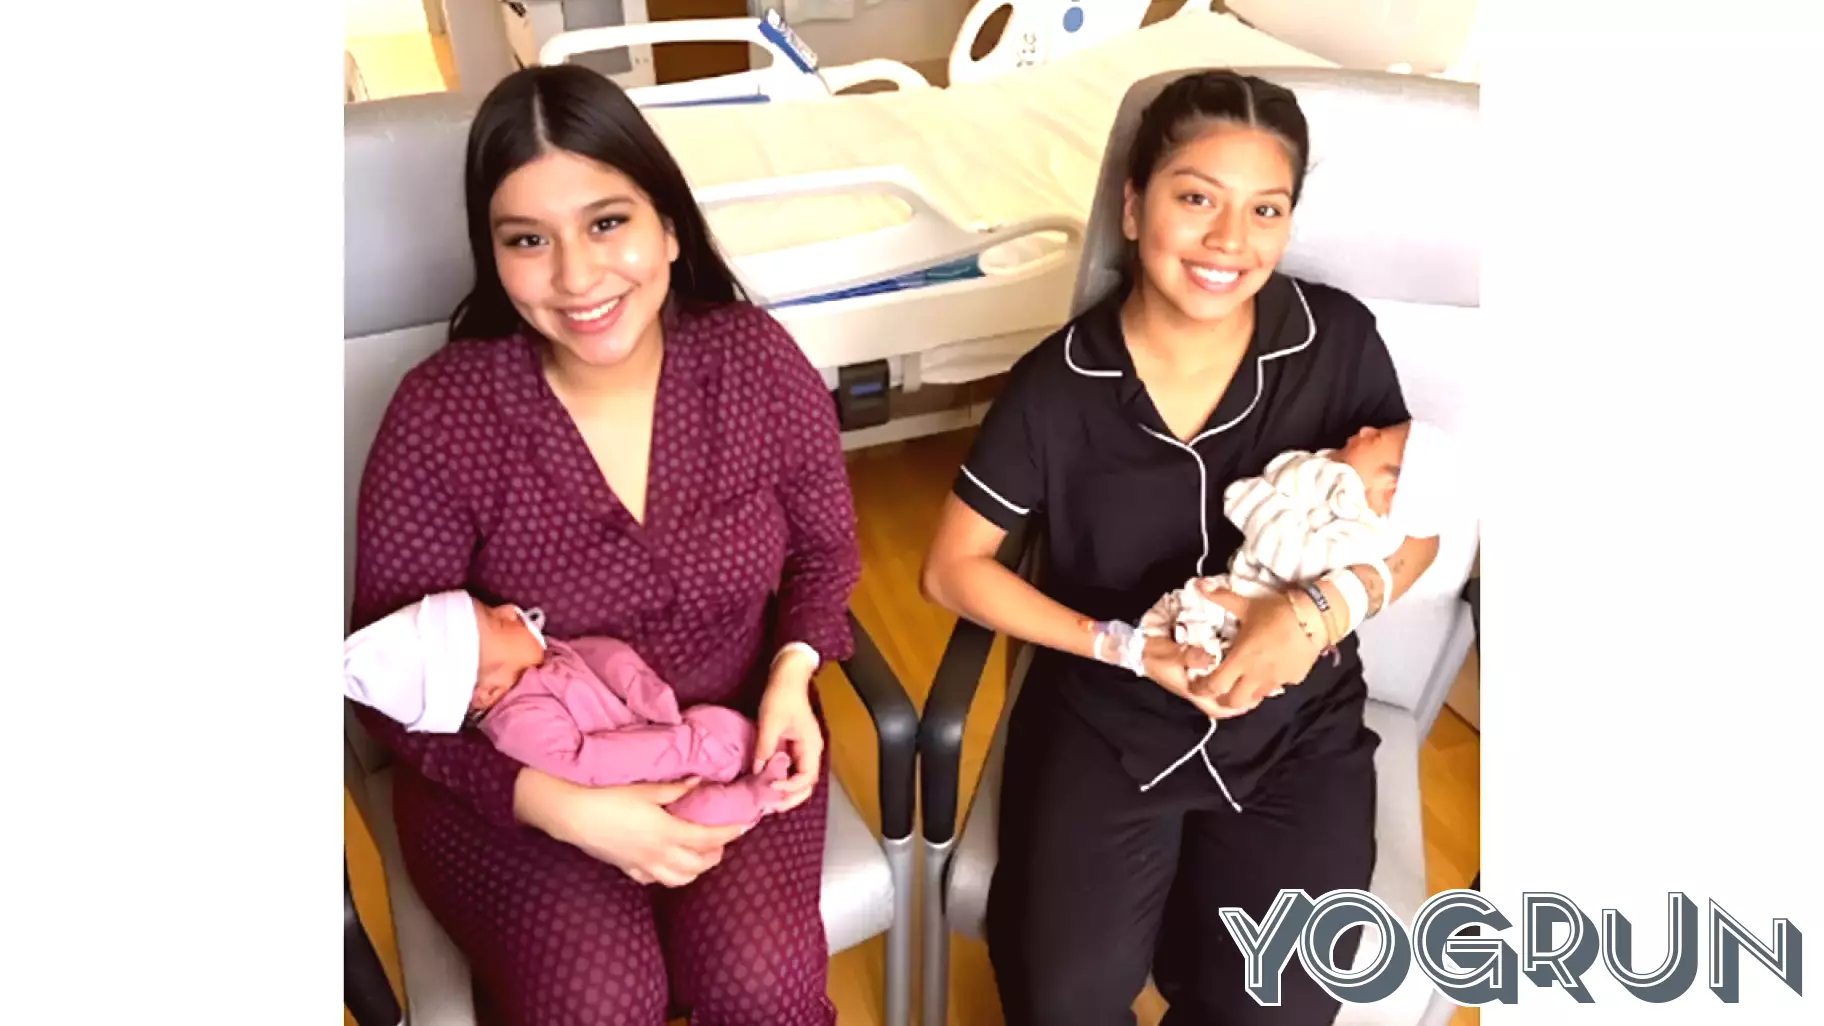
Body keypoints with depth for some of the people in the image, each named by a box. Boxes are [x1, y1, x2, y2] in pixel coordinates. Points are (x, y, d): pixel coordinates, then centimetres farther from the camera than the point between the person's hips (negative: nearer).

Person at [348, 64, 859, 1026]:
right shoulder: (443, 413, -18)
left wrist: (793, 672, -14)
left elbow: (824, 546, 6)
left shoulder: (757, 360, -11)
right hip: (512, 780, -1)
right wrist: (564, 808, -23)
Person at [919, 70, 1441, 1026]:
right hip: (1107, 718, 0)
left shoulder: (1339, 341, -8)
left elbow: (1416, 529, 2)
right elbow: (952, 568, -4)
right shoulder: (1058, 385, -11)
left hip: (1299, 726, 1)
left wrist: (1320, 608, -20)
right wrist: (1123, 644, -16)